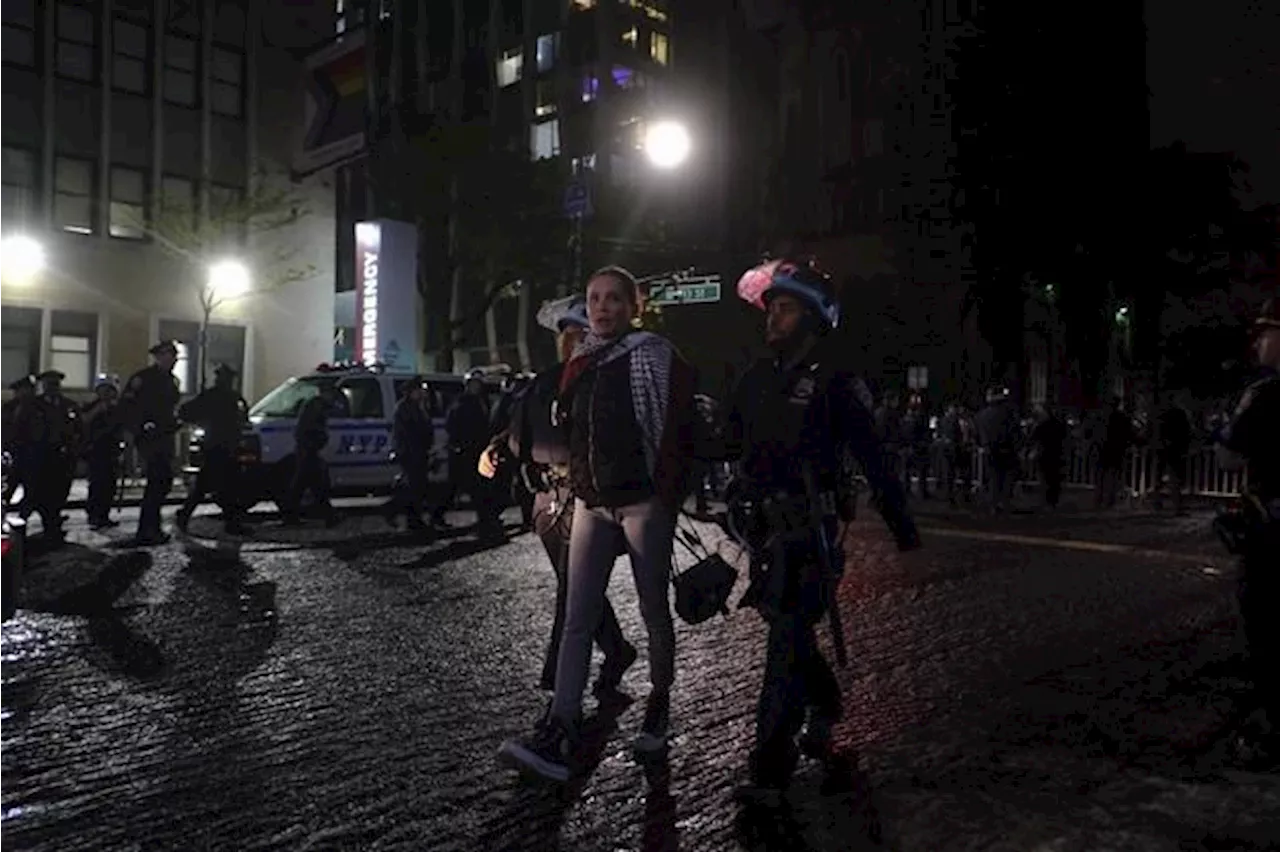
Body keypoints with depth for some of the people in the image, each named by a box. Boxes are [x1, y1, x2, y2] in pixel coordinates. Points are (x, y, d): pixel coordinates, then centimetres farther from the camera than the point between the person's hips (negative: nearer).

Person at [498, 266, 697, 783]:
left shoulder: (655, 357, -7)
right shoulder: (579, 364, 12)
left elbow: (677, 431, -11)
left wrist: (668, 497, -13)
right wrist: (573, 484, 13)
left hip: (643, 503, -5)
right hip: (591, 504, 5)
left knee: (655, 614, 9)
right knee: (577, 619, -2)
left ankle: (659, 707, 29)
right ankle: (560, 732, -3)